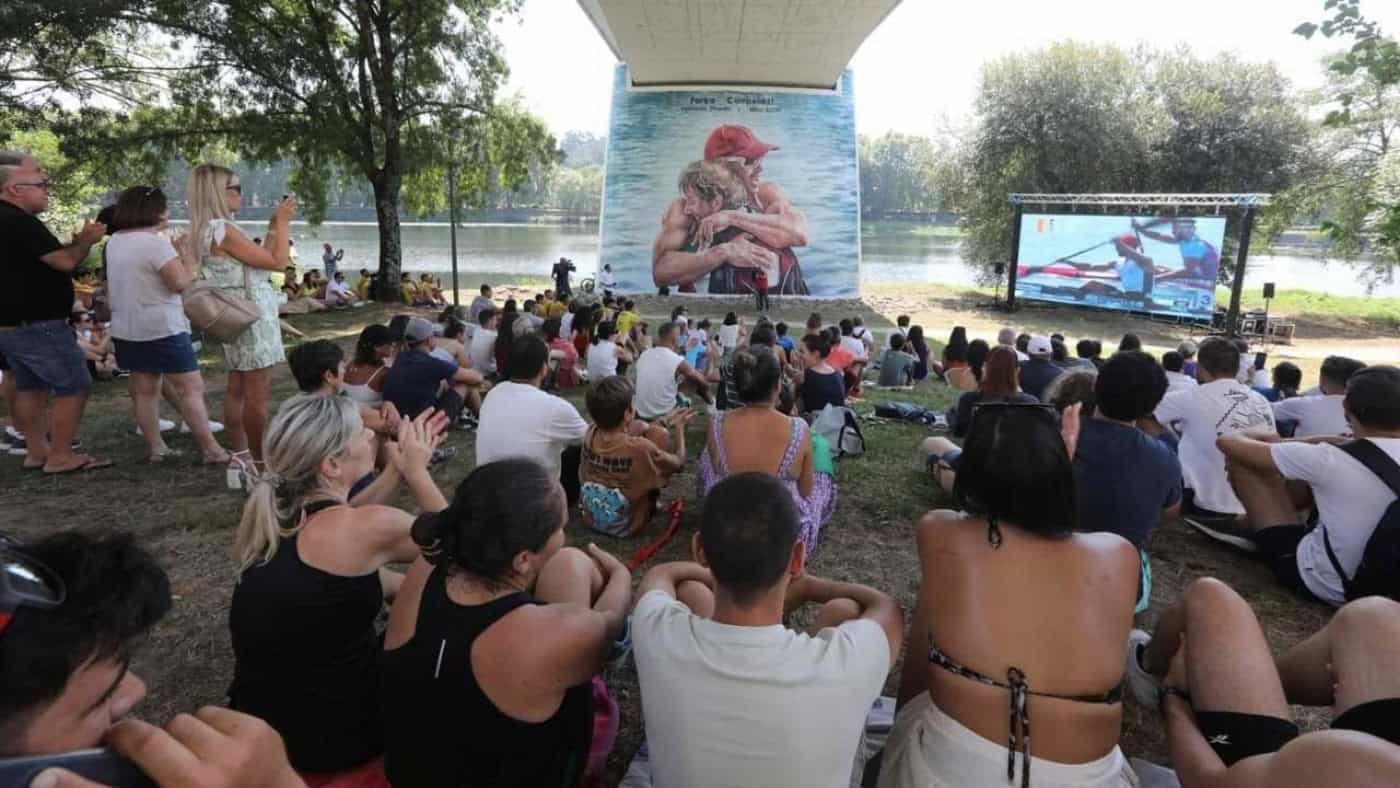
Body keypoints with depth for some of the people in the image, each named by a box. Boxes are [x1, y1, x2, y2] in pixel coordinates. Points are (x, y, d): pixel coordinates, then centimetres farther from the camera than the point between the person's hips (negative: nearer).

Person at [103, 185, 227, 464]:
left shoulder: (115, 242, 11)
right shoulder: (156, 243, -17)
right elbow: (180, 283, -20)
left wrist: (175, 252, 18)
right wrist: (188, 254, -6)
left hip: (127, 329, 9)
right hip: (162, 328, -9)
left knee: (144, 390, 12)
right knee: (191, 388, -7)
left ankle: (155, 448, 17)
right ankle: (211, 450, -7)